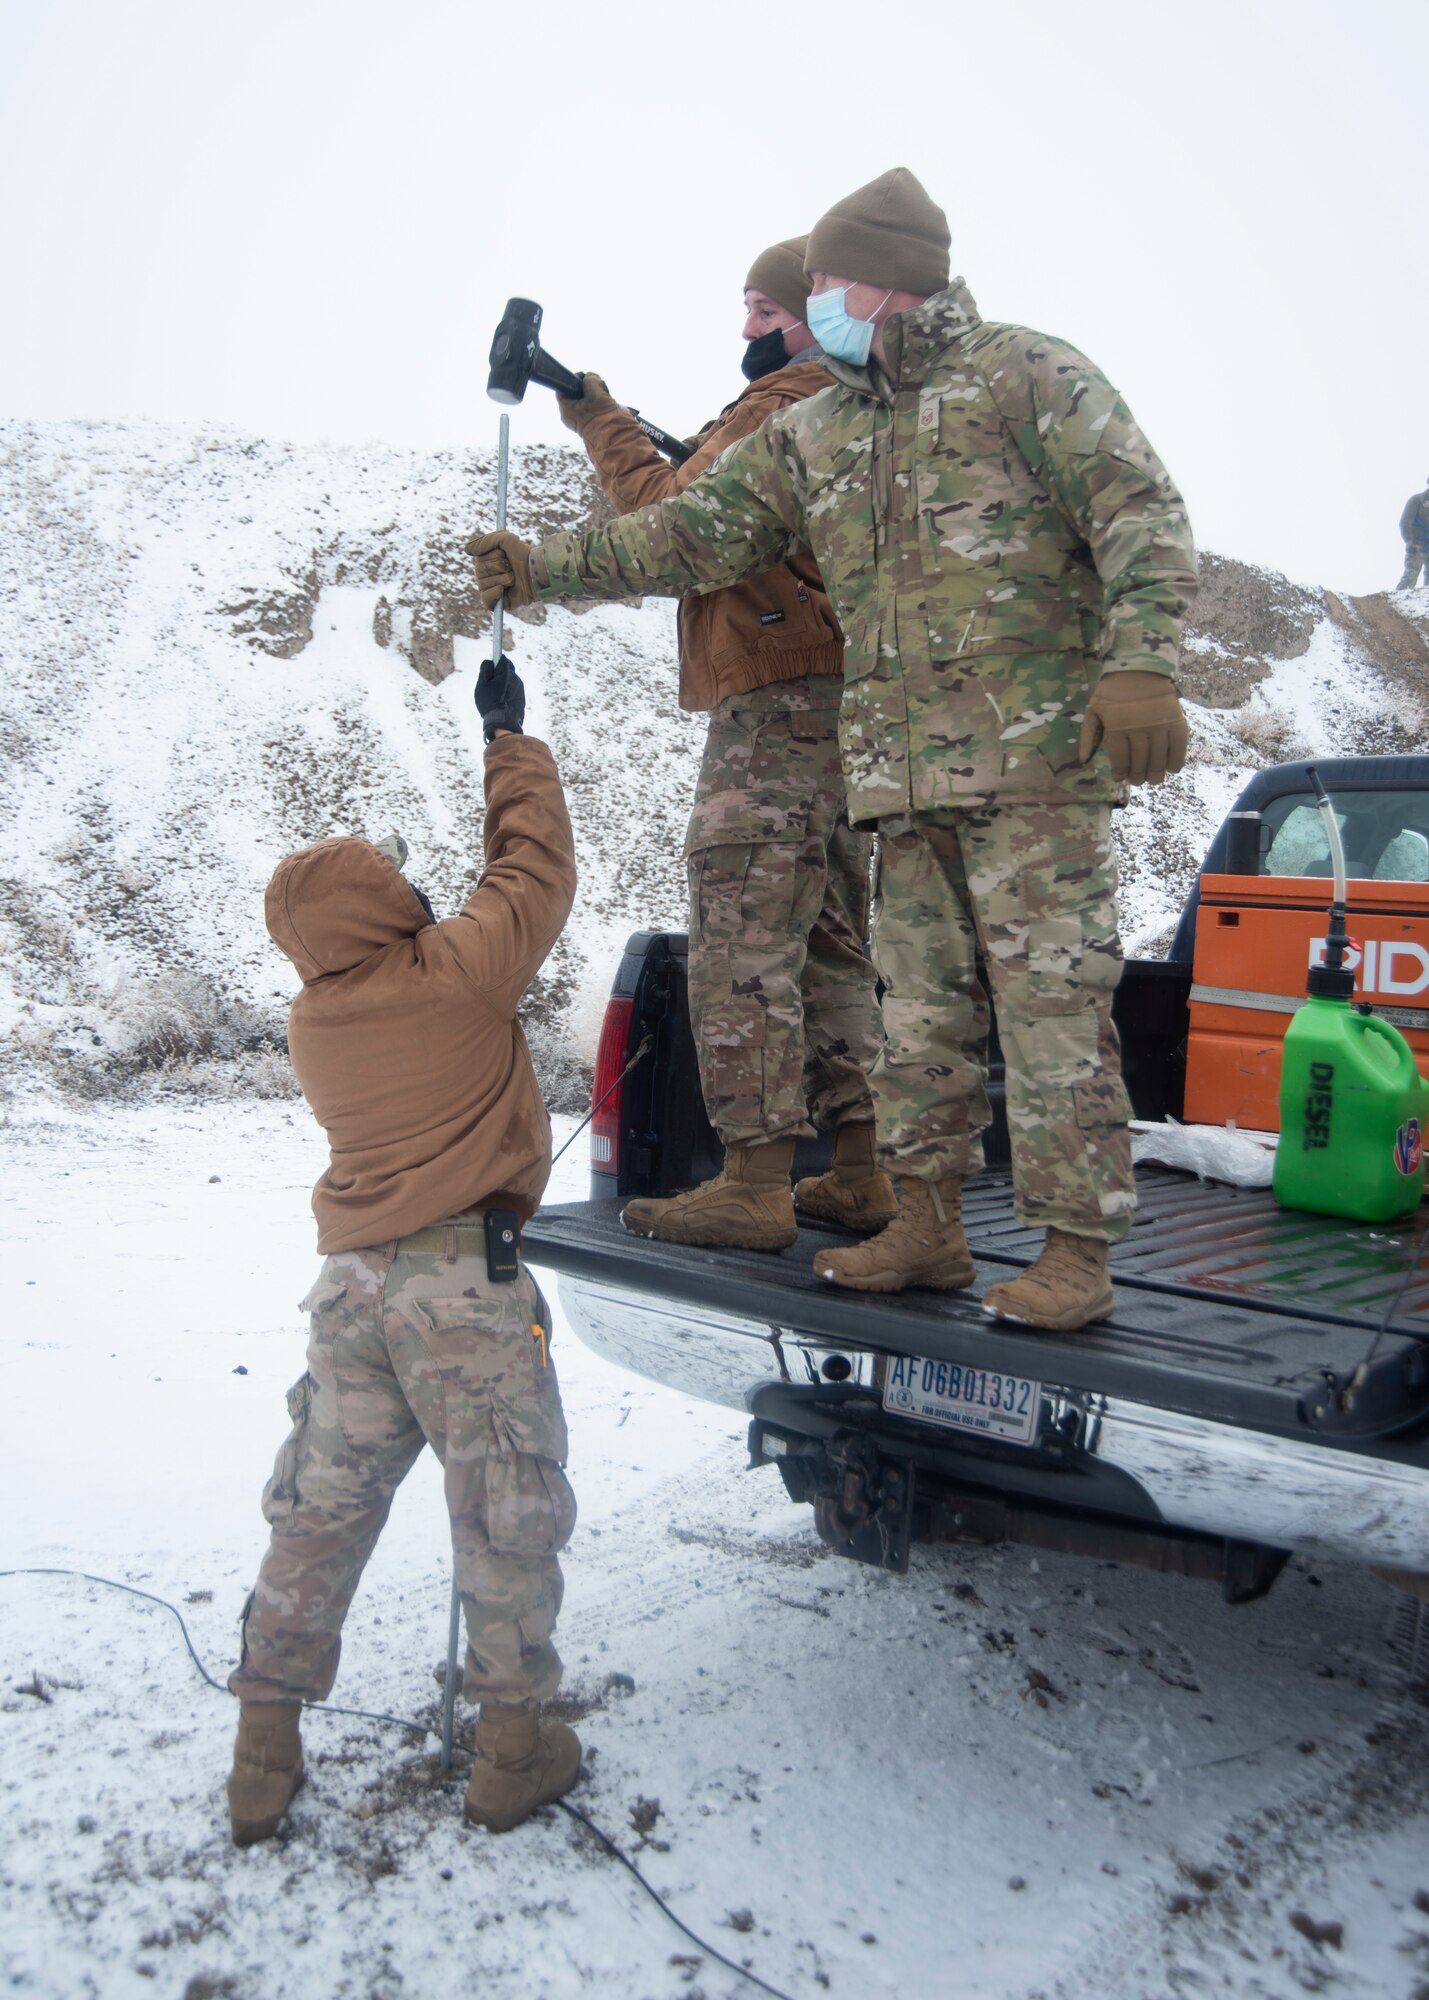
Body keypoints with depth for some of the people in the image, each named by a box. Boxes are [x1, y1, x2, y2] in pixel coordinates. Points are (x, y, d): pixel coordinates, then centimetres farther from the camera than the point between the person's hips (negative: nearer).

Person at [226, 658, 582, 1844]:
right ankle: (514, 1747, 15)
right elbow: (537, 864, 5)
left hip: (353, 1280, 6)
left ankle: (265, 1754, 22)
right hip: (464, 1279, -5)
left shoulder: (314, 1021, 8)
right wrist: (511, 737, 17)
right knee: (507, 1517, 6)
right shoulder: (457, 972, -7)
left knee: (320, 1513, 14)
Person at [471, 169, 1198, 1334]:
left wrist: (1139, 662, -19)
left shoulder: (1027, 376, 3)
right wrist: (546, 567, 13)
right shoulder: (813, 433, 20)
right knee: (920, 1006, 9)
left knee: (1052, 998, -7)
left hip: (1035, 756, -6)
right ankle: (927, 1225, 20)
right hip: (903, 774, 6)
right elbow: (694, 533, 19)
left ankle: (1078, 1247, 1)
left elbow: (1143, 512, -5)